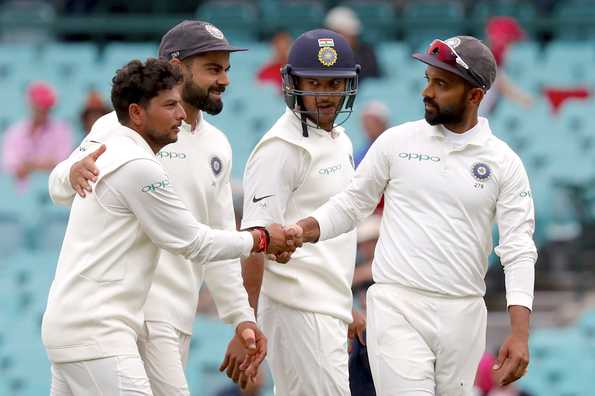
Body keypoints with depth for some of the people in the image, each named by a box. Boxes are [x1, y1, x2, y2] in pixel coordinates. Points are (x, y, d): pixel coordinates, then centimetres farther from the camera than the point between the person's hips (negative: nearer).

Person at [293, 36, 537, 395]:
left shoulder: (504, 163, 2)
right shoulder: (397, 142, 3)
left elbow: (519, 250, -3)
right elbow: (351, 206, 10)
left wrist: (520, 334, -14)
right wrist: (298, 231, -10)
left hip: (464, 313, 1)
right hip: (398, 306, -1)